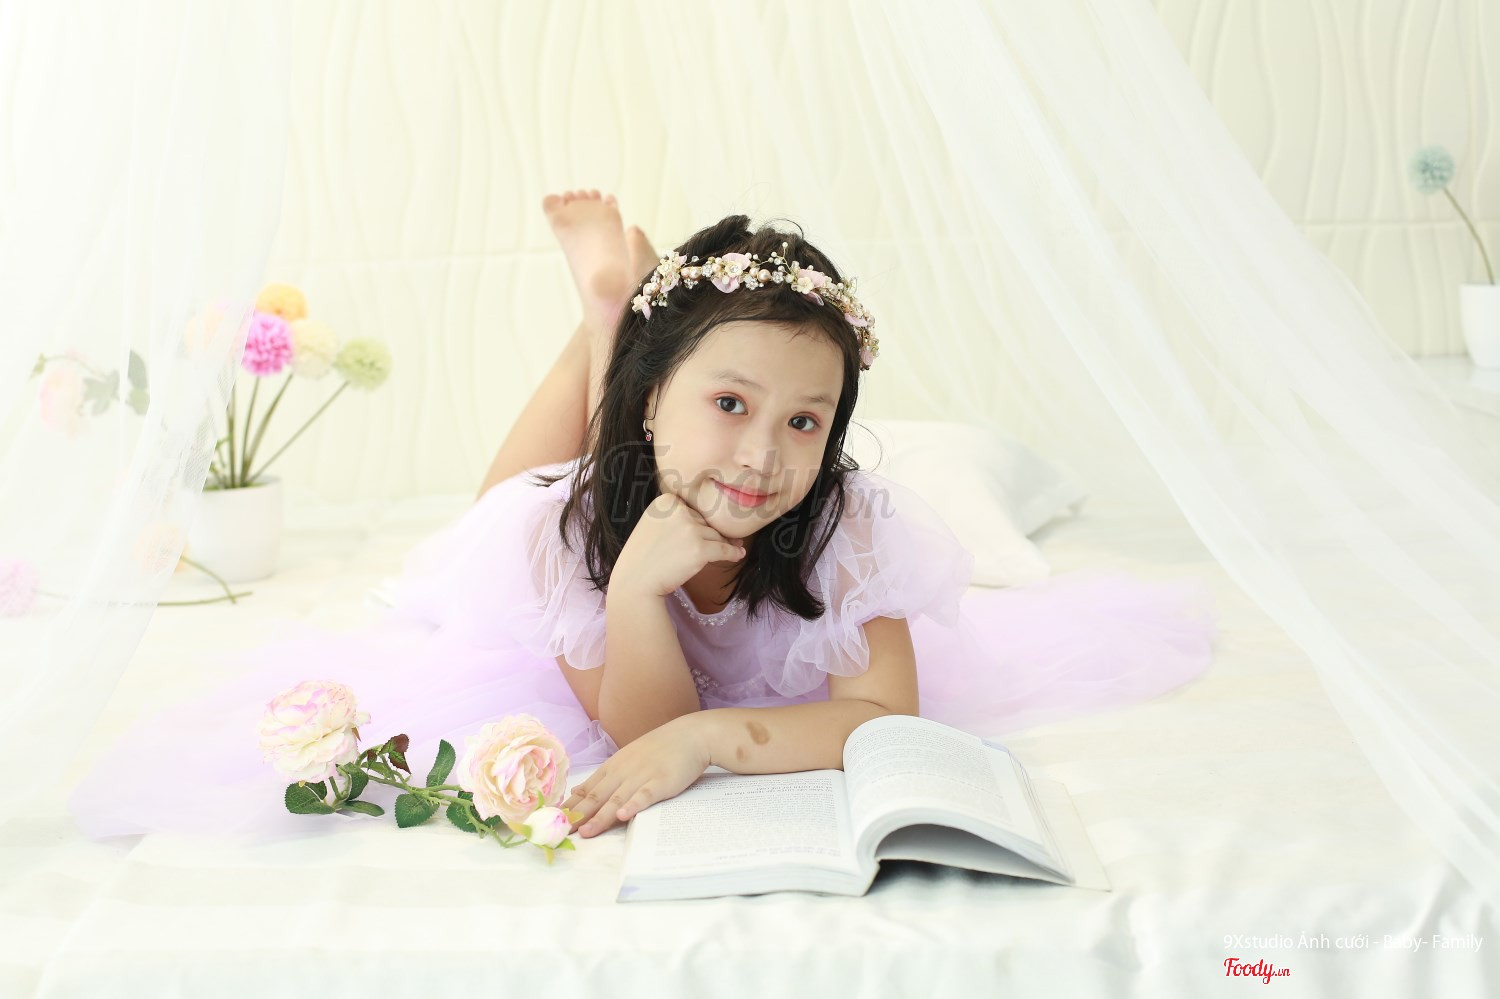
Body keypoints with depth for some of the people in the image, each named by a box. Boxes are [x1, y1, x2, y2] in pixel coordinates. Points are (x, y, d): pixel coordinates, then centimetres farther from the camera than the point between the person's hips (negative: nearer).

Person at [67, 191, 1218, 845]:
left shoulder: (848, 519, -37)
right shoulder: (569, 523, -38)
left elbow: (886, 716, -38)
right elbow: (642, 726, -34)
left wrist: (705, 739, -53)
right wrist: (635, 587, -54)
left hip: (768, 674, 1)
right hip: (590, 650, -1)